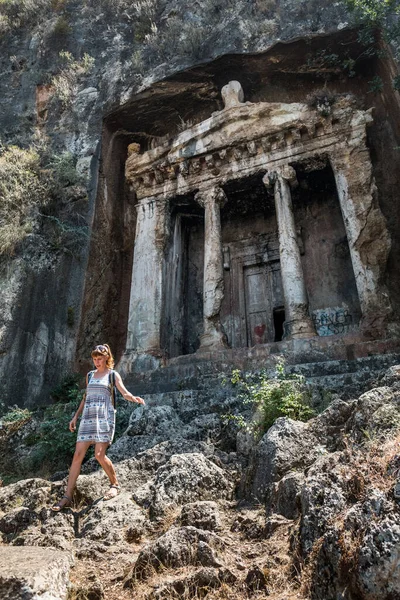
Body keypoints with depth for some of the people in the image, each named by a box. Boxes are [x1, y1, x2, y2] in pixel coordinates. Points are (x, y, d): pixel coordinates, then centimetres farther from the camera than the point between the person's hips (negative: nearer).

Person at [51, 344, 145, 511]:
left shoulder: (113, 375, 4)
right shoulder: (89, 375, 17)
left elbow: (125, 393, -7)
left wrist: (134, 398, -29)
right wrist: (75, 417, 20)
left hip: (104, 417, -4)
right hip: (88, 417, 4)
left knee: (100, 455, -12)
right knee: (78, 455, -2)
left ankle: (115, 484, 12)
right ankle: (67, 497, 3)